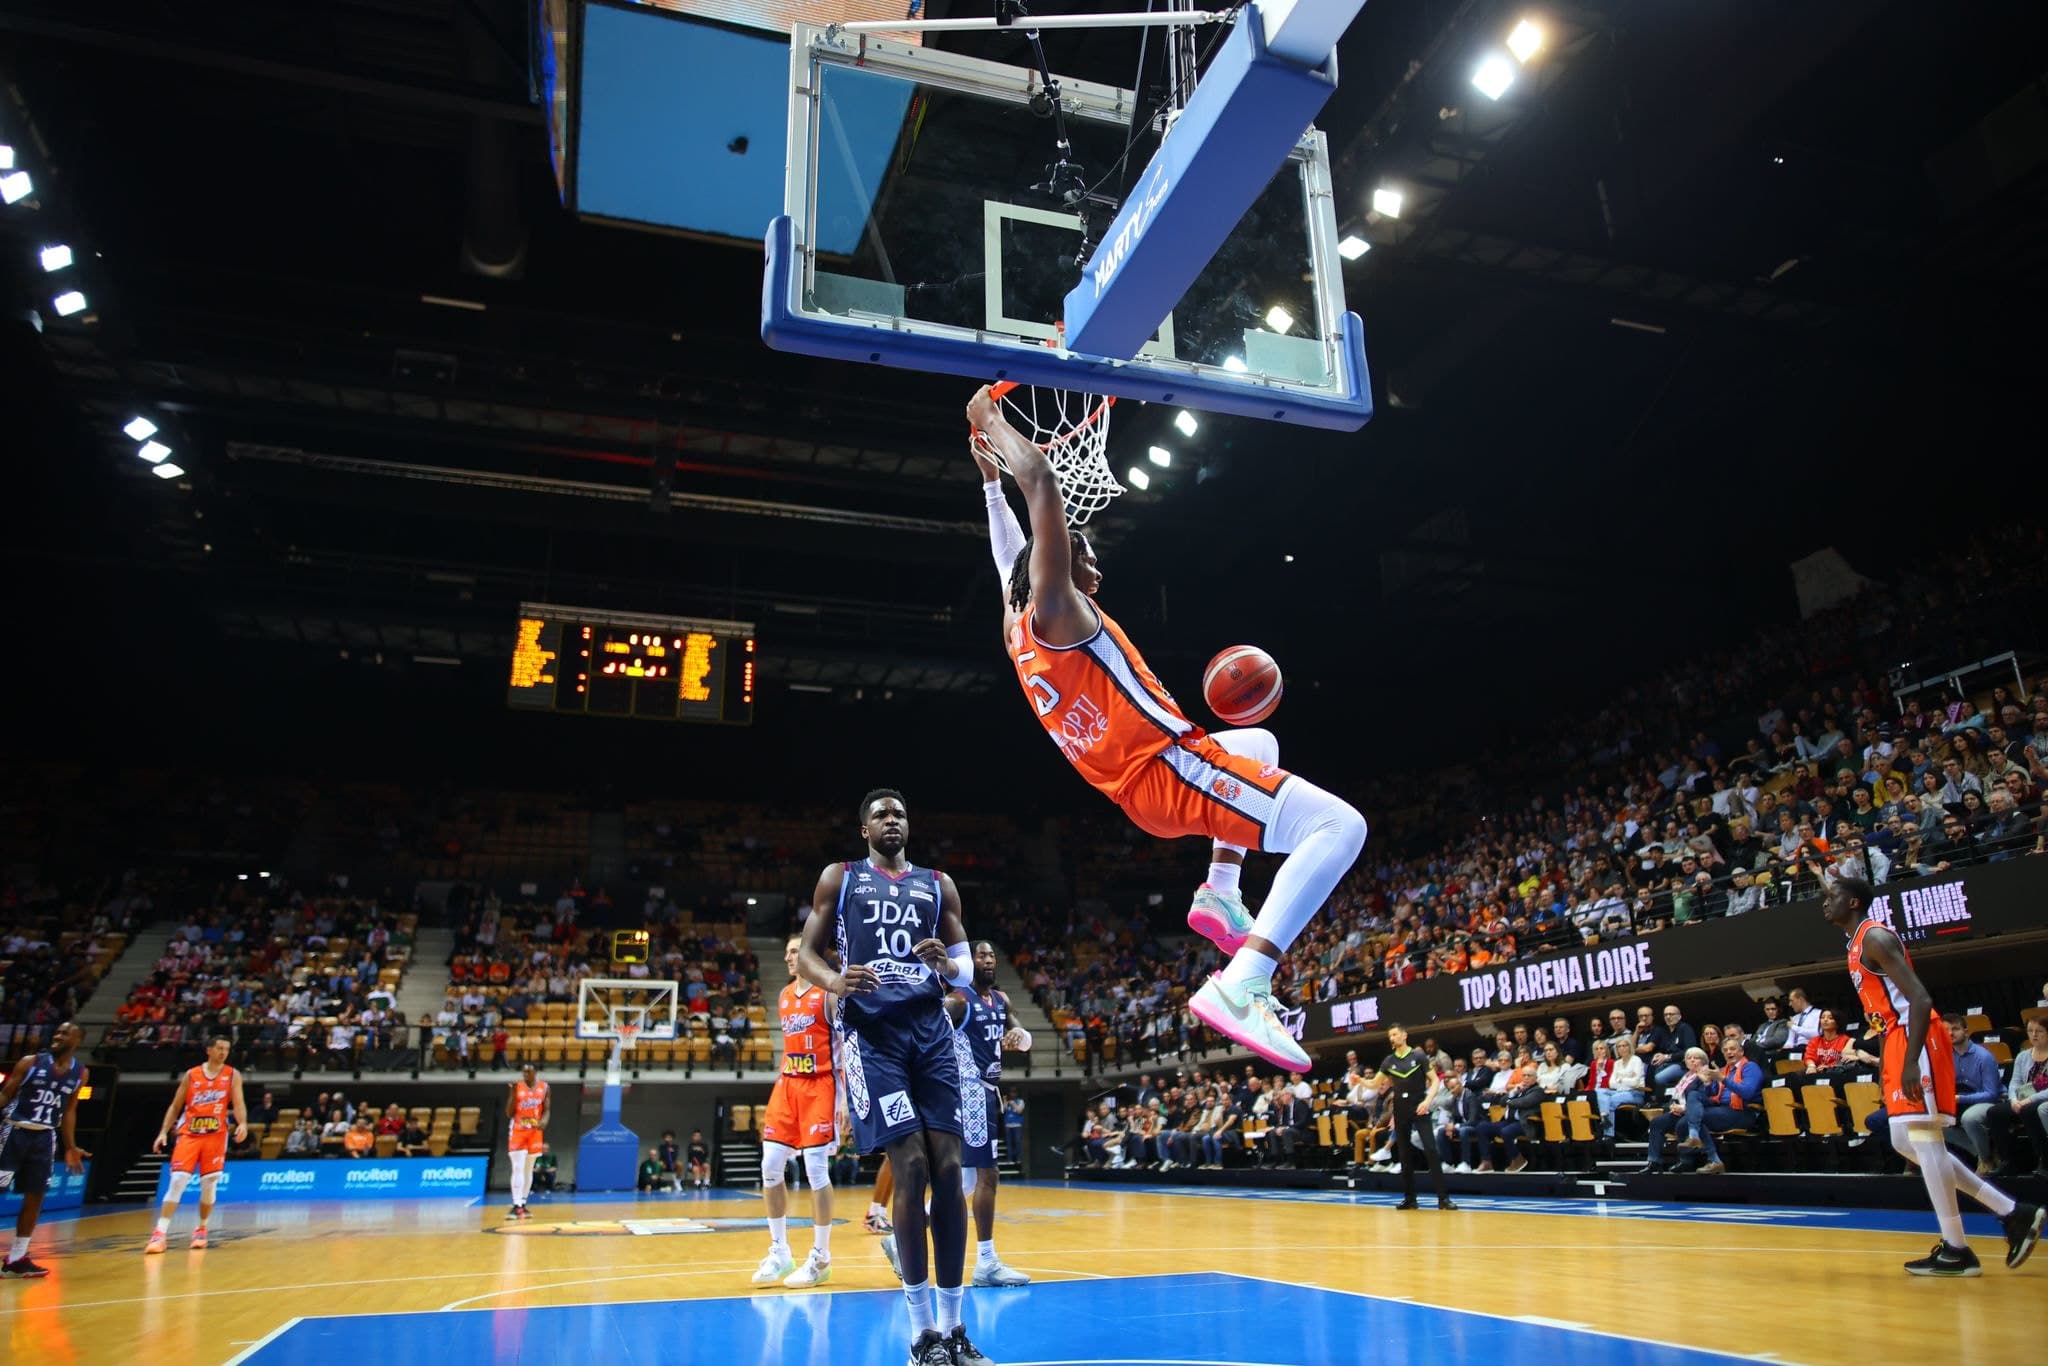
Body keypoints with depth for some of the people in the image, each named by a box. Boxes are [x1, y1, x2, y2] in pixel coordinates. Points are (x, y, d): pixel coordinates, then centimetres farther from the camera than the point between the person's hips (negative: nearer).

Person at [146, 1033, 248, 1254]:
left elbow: (238, 1103, -5)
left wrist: (242, 1123, -24)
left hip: (216, 1136, 0)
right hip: (189, 1134, 0)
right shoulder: (191, 1075, 5)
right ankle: (160, 1233, -10)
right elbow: (175, 1106, 10)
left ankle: (201, 1229, 20)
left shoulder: (232, 1075, 3)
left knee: (209, 1185, 3)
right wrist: (163, 1132, 0)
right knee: (177, 1181, -11)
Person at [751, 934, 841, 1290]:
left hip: (818, 1086, -7)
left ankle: (821, 1258, 6)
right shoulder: (784, 996, 13)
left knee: (816, 1171, -5)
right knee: (771, 1168, 3)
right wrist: (787, 1083, 16)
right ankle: (779, 1252, 15)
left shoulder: (828, 994, -7)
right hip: (787, 1084, 7)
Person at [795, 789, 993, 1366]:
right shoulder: (840, 878, 11)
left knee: (947, 1168, -3)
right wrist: (834, 981, -15)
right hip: (871, 1032, -3)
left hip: (931, 1031, 3)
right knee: (910, 1166, -12)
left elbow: (966, 966, 15)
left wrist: (949, 966, -10)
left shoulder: (938, 884, 16)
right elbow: (806, 950, 8)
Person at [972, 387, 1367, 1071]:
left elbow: (1010, 552, 33)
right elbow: (1041, 480, -15)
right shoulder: (1054, 610, -9)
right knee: (1340, 826, -19)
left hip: (1138, 787, 11)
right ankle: (1240, 986, -30)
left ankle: (1220, 893, 21)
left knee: (1258, 744, 38)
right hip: (1166, 769, -11)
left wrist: (987, 469, 38)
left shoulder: (1018, 626, 16)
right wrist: (992, 422, -3)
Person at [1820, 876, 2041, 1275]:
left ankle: (1956, 1251, 0)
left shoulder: (1874, 937, -12)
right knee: (1906, 1142, 11)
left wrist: (1911, 1061, -25)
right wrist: (1891, 1063, 24)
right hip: (1898, 1040, 11)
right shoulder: (1858, 945, 19)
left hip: (1915, 1039, -11)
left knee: (1923, 1137, -8)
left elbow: (1920, 999, -20)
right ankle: (2013, 1212, 15)